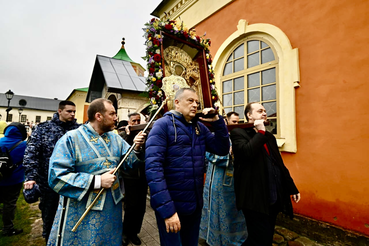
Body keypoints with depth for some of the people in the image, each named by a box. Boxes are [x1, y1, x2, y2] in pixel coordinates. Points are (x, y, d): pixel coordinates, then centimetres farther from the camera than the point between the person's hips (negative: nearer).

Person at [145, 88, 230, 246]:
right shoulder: (163, 125, -14)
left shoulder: (200, 127, 5)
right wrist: (167, 209, -24)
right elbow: (153, 167, -22)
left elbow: (222, 149, 4)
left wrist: (217, 122, -9)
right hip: (171, 205, -6)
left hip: (195, 203, 6)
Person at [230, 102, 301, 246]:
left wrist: (292, 188, 18)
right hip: (255, 198, -8)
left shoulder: (269, 137, 16)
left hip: (274, 198, 8)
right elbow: (247, 152, -26)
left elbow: (280, 165, 19)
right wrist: (260, 132, -14)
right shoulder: (238, 133, -6)